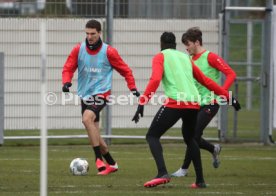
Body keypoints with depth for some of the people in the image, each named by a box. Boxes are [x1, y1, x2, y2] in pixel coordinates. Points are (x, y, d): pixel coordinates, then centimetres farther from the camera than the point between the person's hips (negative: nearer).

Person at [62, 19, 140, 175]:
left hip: (101, 93, -5)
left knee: (87, 118, -30)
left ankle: (99, 159, -26)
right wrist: (67, 82, -18)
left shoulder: (109, 52, -7)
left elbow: (125, 70, 2)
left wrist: (133, 88, -6)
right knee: (94, 135, 8)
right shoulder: (78, 50, 1)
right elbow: (68, 68, 1)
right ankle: (111, 164, 25)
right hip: (85, 95, 5)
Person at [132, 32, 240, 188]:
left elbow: (155, 79, -9)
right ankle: (200, 180, 24)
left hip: (174, 103, -5)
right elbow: (206, 81, 27)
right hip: (194, 103, 6)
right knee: (190, 139, 28)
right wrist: (228, 97, 34)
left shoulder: (160, 57, 9)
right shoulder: (186, 58, 25)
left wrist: (142, 103, -14)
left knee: (152, 136, 3)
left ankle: (163, 173, -19)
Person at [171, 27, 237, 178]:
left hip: (210, 103, -7)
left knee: (193, 135, -11)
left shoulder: (210, 57, -11)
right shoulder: (191, 60, 10)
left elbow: (231, 74, -15)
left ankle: (184, 169, -1)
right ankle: (214, 150, 32)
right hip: (196, 104, 7)